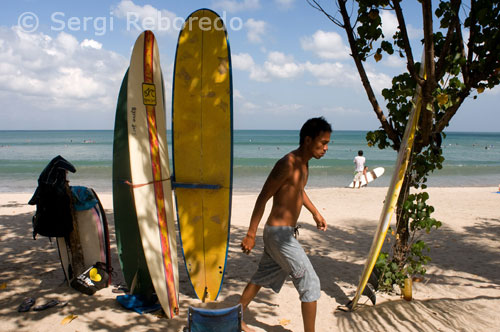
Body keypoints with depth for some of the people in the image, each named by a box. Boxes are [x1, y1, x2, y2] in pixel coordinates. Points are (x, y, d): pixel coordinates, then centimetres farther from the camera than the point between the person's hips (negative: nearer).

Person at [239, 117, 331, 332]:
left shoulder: (303, 163, 8)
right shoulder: (287, 164, -21)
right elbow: (263, 198, -20)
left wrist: (315, 212, 24)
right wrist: (251, 235, -19)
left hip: (284, 233, 10)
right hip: (280, 233, -10)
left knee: (262, 277, 20)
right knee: (310, 283, -3)